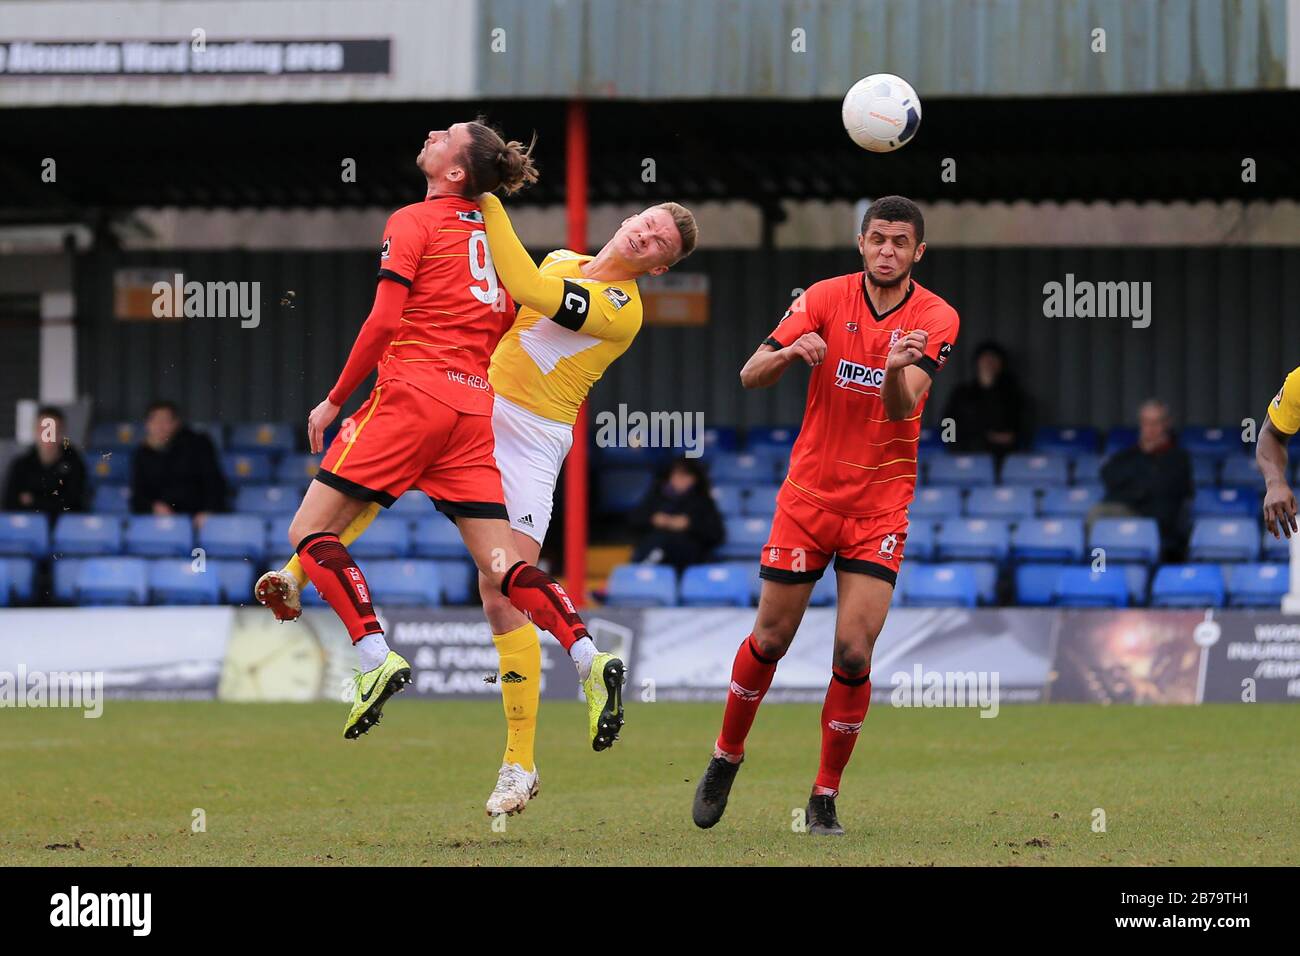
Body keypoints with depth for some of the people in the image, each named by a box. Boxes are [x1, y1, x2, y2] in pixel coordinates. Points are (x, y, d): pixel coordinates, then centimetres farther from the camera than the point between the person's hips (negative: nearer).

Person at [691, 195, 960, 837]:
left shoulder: (935, 319, -7)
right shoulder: (826, 298, -4)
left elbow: (902, 407, -20)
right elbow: (751, 376, -7)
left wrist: (898, 370, -42)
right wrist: (789, 352, -29)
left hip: (880, 508, -1)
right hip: (809, 495, 1)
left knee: (853, 653, -10)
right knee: (770, 639, 6)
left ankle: (825, 800, 3)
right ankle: (725, 759, 30)